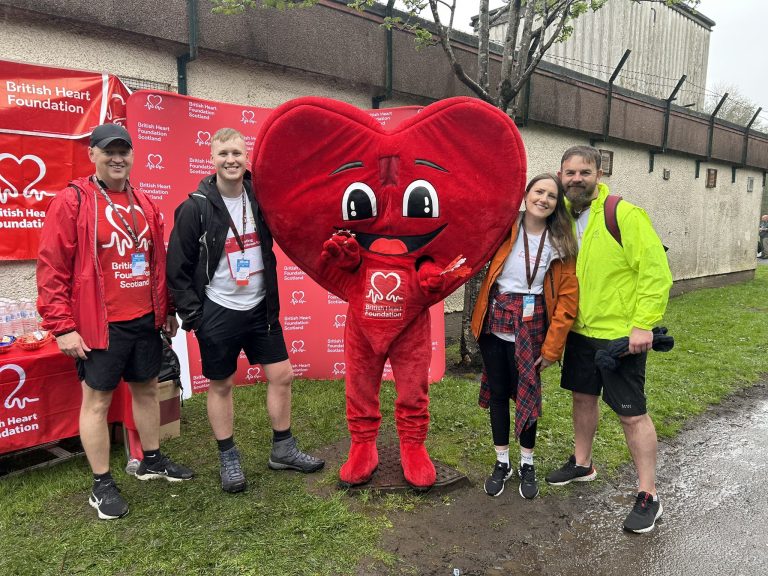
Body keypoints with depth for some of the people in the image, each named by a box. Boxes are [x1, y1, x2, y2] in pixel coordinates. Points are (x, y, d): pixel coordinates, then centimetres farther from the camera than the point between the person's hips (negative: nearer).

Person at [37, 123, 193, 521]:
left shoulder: (144, 204, 10)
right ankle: (102, 486, 21)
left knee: (147, 390, 17)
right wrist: (62, 326, -13)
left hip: (145, 321, 6)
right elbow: (51, 269, -10)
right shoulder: (72, 201, -8)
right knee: (97, 401, 6)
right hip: (99, 325, -6)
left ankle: (152, 461, 36)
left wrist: (167, 309, 15)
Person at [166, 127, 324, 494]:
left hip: (260, 308, 4)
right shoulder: (196, 207, -11)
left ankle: (283, 450, 26)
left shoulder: (260, 199, 1)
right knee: (221, 385, 9)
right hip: (218, 312, -4)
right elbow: (178, 267, -7)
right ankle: (228, 460, 27)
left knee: (282, 375, 7)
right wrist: (191, 314, -9)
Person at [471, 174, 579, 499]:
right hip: (494, 322, 1)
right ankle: (502, 462, 29)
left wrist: (551, 346, -7)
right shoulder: (503, 229, -1)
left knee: (526, 395, 8)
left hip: (530, 327, -1)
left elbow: (567, 297, -4)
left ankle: (527, 465, 29)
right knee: (497, 393, 11)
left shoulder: (561, 243, -2)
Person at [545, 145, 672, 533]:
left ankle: (648, 497, 16)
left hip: (621, 334, -7)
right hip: (579, 330, 7)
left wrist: (644, 323, -21)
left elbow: (656, 271, -17)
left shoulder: (625, 215, -16)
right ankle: (581, 464, 40)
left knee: (632, 413, 1)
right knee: (582, 396, 20)